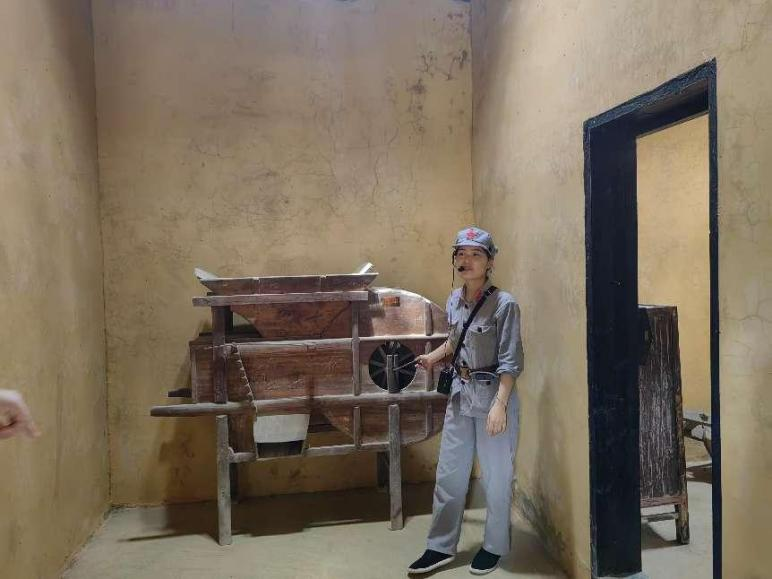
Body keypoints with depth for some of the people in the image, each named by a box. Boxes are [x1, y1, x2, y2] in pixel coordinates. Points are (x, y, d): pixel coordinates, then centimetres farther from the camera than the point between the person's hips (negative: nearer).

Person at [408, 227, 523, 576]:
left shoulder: (504, 304, -15)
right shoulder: (454, 300, 4)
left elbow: (510, 361, -17)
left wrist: (499, 405, -23)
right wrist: (432, 358, 10)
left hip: (493, 395, -6)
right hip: (460, 393, 6)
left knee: (496, 477, 9)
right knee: (449, 474, 13)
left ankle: (495, 546, 30)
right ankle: (441, 547, 27)